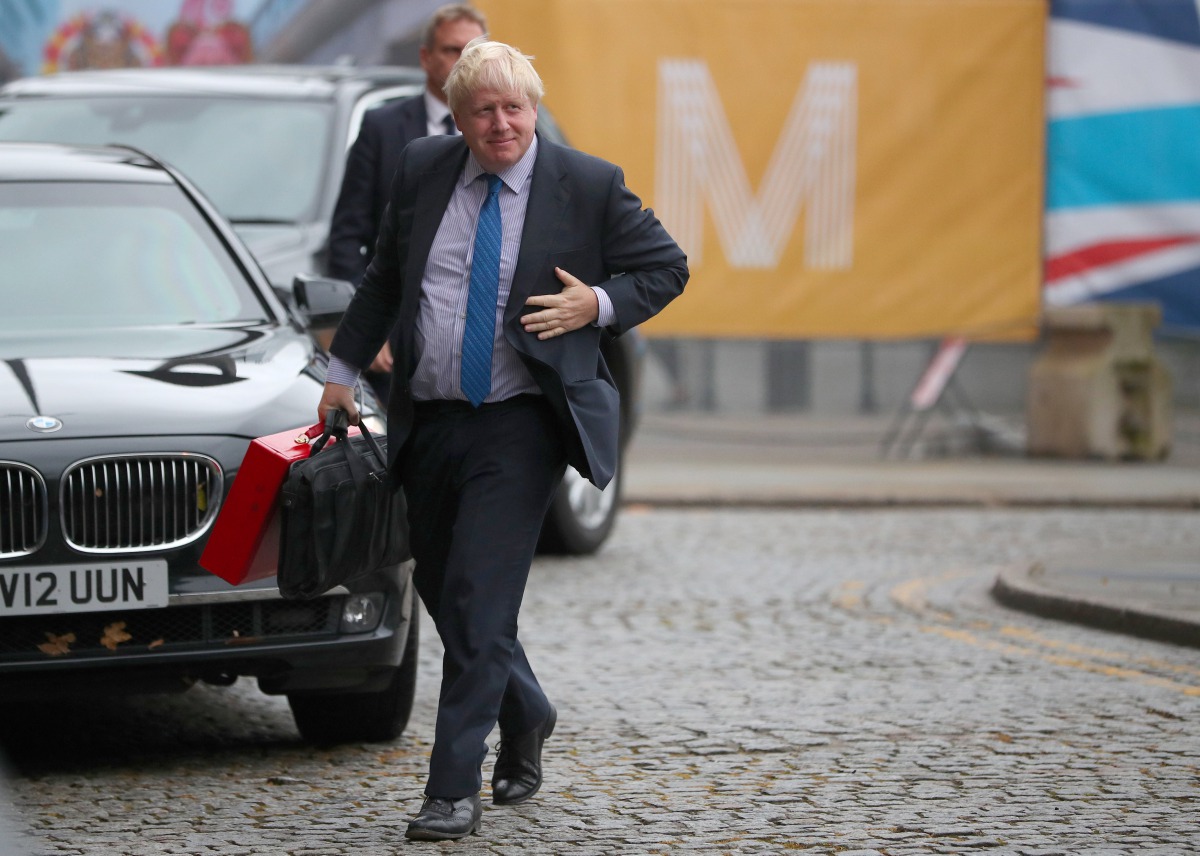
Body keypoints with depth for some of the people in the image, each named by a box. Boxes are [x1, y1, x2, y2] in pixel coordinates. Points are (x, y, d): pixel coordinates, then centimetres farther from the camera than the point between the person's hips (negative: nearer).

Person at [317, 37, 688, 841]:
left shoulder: (589, 186, -5)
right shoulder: (422, 170, 6)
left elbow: (666, 268, 4)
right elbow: (384, 279, 17)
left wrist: (598, 305, -12)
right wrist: (345, 370, 18)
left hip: (519, 424, -5)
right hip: (429, 420, 5)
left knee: (479, 600, -12)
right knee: (441, 588, 14)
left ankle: (455, 790, -9)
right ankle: (525, 717, 40)